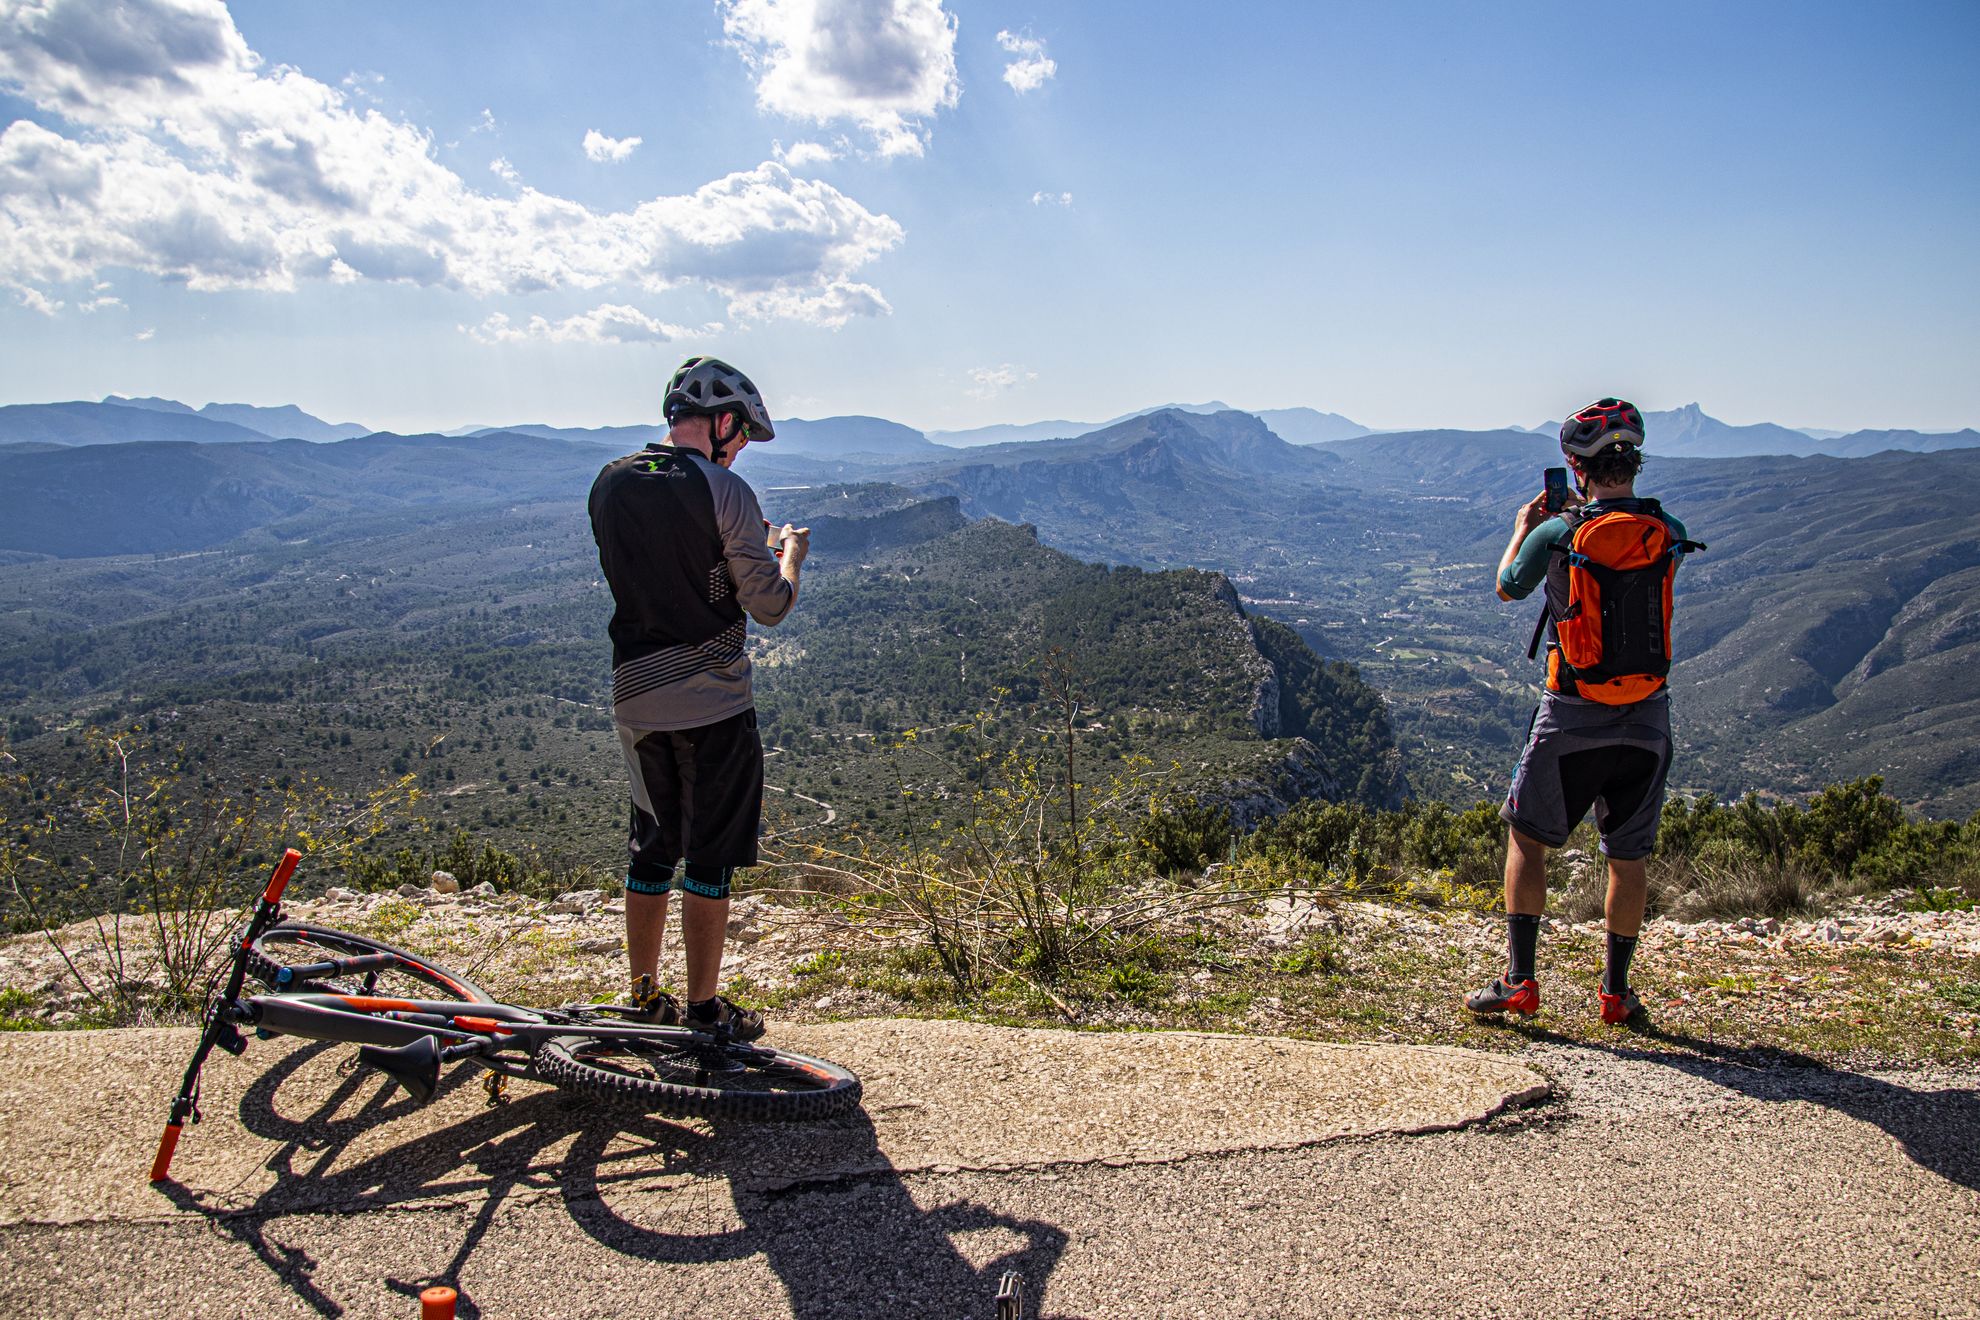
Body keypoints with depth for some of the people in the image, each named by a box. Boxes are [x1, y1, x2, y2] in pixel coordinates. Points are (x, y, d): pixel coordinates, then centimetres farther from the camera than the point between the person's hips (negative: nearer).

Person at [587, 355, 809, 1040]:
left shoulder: (609, 484, 5)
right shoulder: (724, 492, -14)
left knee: (651, 847, 17)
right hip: (713, 701, -6)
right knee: (709, 856, 5)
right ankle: (704, 1010, 14)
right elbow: (771, 605, -10)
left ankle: (645, 1000, 27)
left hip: (635, 696, 6)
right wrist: (789, 551, 10)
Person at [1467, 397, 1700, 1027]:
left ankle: (1519, 979, 9)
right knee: (1628, 857, 14)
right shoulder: (1668, 533, -3)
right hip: (1647, 719, 3)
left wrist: (1524, 525, 24)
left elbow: (1507, 588, 7)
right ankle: (1616, 991, 23)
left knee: (1526, 837, 12)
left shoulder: (1558, 534, -13)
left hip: (1572, 715, -3)